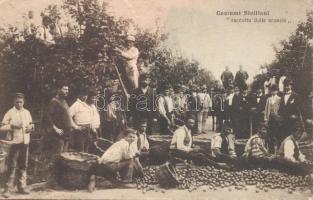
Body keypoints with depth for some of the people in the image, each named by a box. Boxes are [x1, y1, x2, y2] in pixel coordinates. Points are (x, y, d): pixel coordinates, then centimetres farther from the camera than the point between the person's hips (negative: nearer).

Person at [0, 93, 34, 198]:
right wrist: (13, 126, -20)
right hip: (14, 142, -4)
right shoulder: (10, 112, -1)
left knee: (23, 165, 10)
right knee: (12, 166, -4)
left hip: (25, 142, 5)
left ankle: (22, 186, 19)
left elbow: (31, 125, 22)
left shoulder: (27, 112, 13)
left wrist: (31, 127, 0)